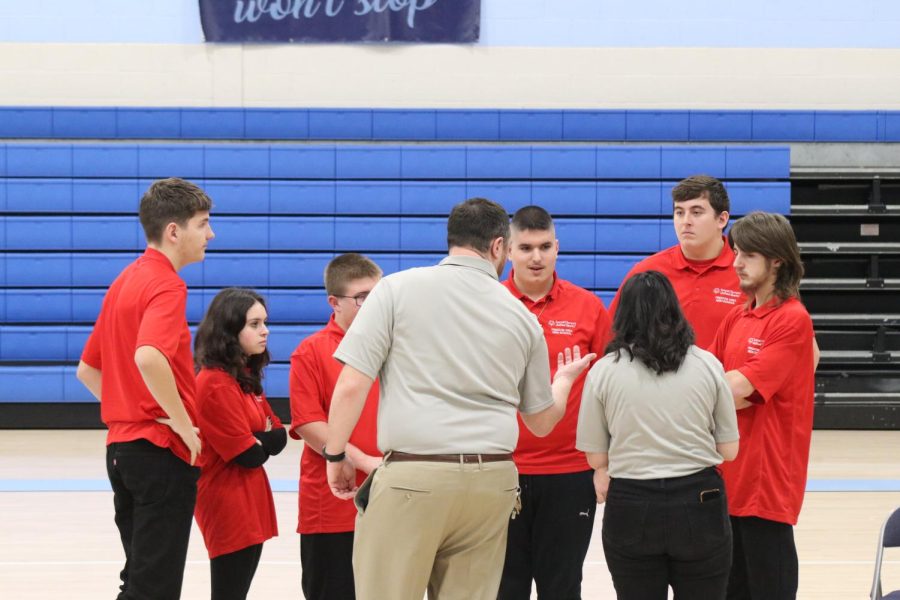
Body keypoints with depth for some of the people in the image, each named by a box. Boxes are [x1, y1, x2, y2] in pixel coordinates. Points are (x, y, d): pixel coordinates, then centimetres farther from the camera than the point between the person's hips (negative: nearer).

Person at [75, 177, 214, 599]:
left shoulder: (124, 282, 16)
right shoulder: (166, 284, -13)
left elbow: (87, 370, 22)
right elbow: (149, 357, -31)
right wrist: (186, 427, -22)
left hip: (122, 446, 9)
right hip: (162, 451, -9)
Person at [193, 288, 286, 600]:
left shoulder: (247, 378, 13)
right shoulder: (217, 385, -18)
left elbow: (279, 436, 9)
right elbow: (249, 455, -18)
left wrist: (258, 441, -10)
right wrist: (262, 442, 2)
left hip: (249, 505, 10)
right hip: (229, 507, -10)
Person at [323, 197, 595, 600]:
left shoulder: (397, 289, 1)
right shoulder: (522, 316, 11)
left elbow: (351, 386, -5)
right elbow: (542, 421, 22)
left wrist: (335, 455, 7)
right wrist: (565, 380, 42)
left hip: (412, 478, -3)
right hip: (491, 482, 4)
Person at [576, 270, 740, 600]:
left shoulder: (604, 371, -4)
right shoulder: (707, 365, -1)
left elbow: (596, 457, 1)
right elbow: (728, 449, 3)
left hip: (631, 505, 0)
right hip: (699, 500, 1)